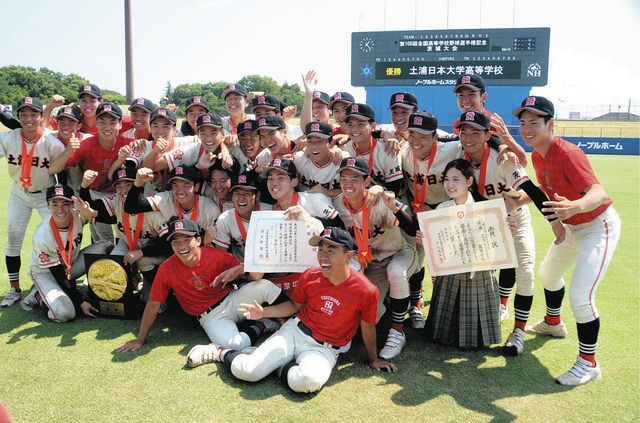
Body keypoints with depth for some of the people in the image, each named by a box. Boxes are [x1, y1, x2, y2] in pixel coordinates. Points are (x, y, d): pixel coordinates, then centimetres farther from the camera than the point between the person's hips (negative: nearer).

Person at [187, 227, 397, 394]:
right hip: (294, 332, 2)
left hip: (324, 349, -2)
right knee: (246, 371, -14)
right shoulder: (310, 276, -5)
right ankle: (221, 352, 18)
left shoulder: (367, 291, -16)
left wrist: (373, 359, 13)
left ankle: (283, 368, -4)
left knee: (307, 381, -36)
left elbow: (368, 328, 0)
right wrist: (264, 312, 0)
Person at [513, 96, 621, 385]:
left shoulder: (567, 153, -30)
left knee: (580, 295, -17)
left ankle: (589, 364, 2)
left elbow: (599, 193, -43)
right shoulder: (537, 155, -3)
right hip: (571, 226, 10)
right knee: (548, 273, 26)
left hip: (599, 226, -9)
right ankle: (553, 323, 52)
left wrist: (575, 206, -63)